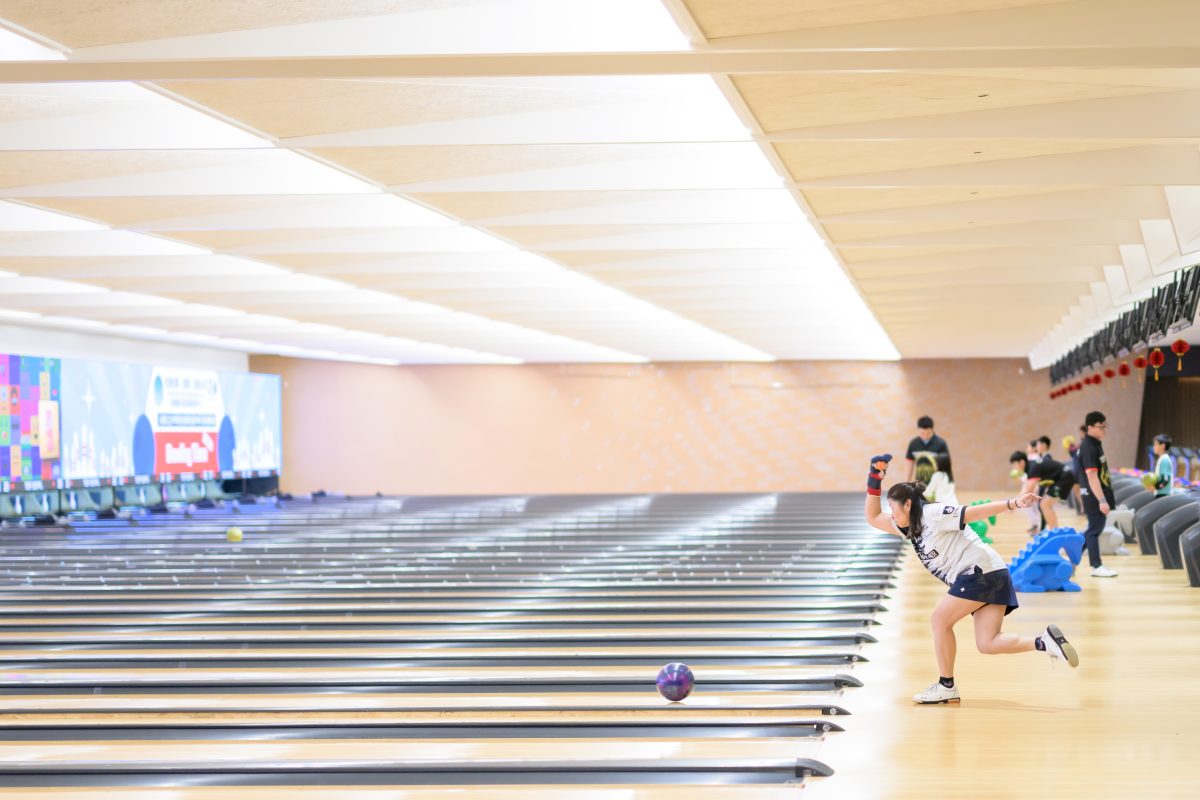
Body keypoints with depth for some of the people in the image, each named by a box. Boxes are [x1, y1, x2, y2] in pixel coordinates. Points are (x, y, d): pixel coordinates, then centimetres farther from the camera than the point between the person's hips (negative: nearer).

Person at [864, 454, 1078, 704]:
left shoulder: (932, 515, -9)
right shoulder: (908, 526, 17)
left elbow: (976, 512, -15)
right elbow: (872, 518, 25)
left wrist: (1013, 504, -25)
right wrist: (875, 479, 18)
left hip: (981, 571, -9)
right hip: (991, 578, 9)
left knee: (940, 620, -2)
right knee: (987, 643, -1)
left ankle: (946, 686, 5)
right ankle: (1045, 642, -13)